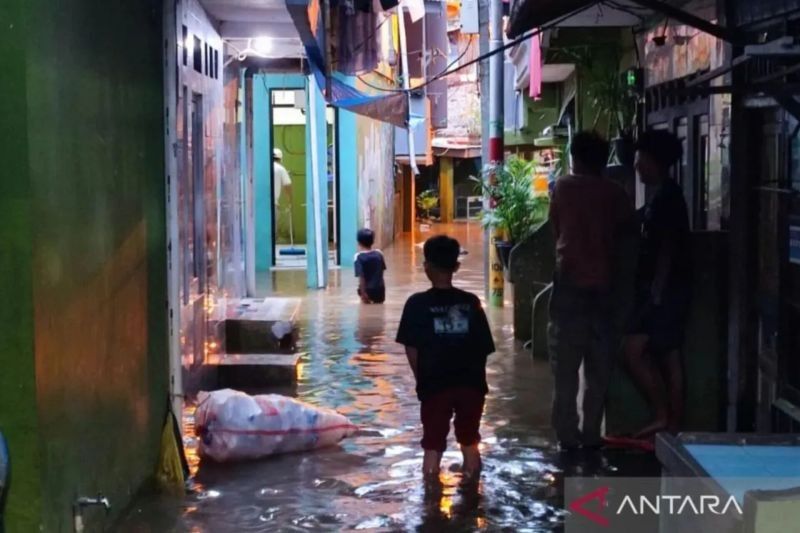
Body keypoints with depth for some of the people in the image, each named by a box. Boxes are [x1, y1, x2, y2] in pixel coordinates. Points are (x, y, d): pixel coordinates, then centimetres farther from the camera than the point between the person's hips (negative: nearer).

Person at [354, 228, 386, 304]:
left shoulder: (359, 257, -12)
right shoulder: (379, 254, 1)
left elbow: (361, 276, -17)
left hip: (368, 291, -3)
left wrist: (363, 293, -16)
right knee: (379, 301, 31)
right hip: (380, 291, 3)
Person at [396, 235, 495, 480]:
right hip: (470, 384, 3)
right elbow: (484, 349, 2)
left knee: (433, 446, 8)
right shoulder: (471, 302, 1)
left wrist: (423, 379, 7)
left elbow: (412, 349, -8)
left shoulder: (417, 304, -6)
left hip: (435, 386, -2)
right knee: (470, 444, 17)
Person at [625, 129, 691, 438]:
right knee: (668, 357, 9)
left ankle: (663, 416, -2)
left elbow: (668, 248, -19)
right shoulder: (663, 196, 16)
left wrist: (657, 291, -19)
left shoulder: (667, 196, -14)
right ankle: (672, 423, 12)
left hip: (666, 289, -10)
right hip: (665, 289, 10)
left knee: (634, 351, -9)